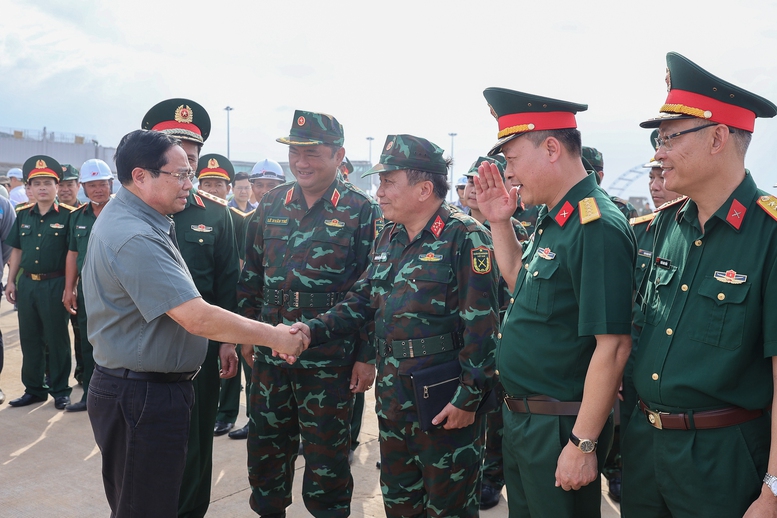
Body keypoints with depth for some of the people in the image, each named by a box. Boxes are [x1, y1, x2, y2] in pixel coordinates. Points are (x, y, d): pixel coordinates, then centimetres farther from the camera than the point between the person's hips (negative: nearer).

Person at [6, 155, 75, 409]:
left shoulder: (67, 215, -7)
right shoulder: (22, 214, 7)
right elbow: (17, 250, 13)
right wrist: (11, 281, 10)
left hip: (55, 285, -5)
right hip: (27, 284, 5)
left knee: (57, 339, 4)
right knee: (29, 339, 12)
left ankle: (60, 390, 16)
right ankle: (34, 388, 25)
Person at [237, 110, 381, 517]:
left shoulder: (361, 210, -8)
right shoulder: (271, 204, 6)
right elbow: (251, 274, 12)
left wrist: (367, 355, -10)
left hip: (330, 358, -4)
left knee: (326, 454, 10)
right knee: (266, 448, 18)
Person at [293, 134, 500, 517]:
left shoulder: (465, 238, -15)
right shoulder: (389, 238, 10)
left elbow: (481, 325, -18)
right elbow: (362, 301, 13)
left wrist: (468, 398, -19)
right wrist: (313, 330, 0)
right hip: (392, 394, 8)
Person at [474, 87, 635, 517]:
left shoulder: (598, 229, -24)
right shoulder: (553, 219, 4)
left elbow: (613, 346, -26)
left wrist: (583, 444, -23)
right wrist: (500, 222, 7)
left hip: (560, 428, -9)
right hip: (520, 418, 9)